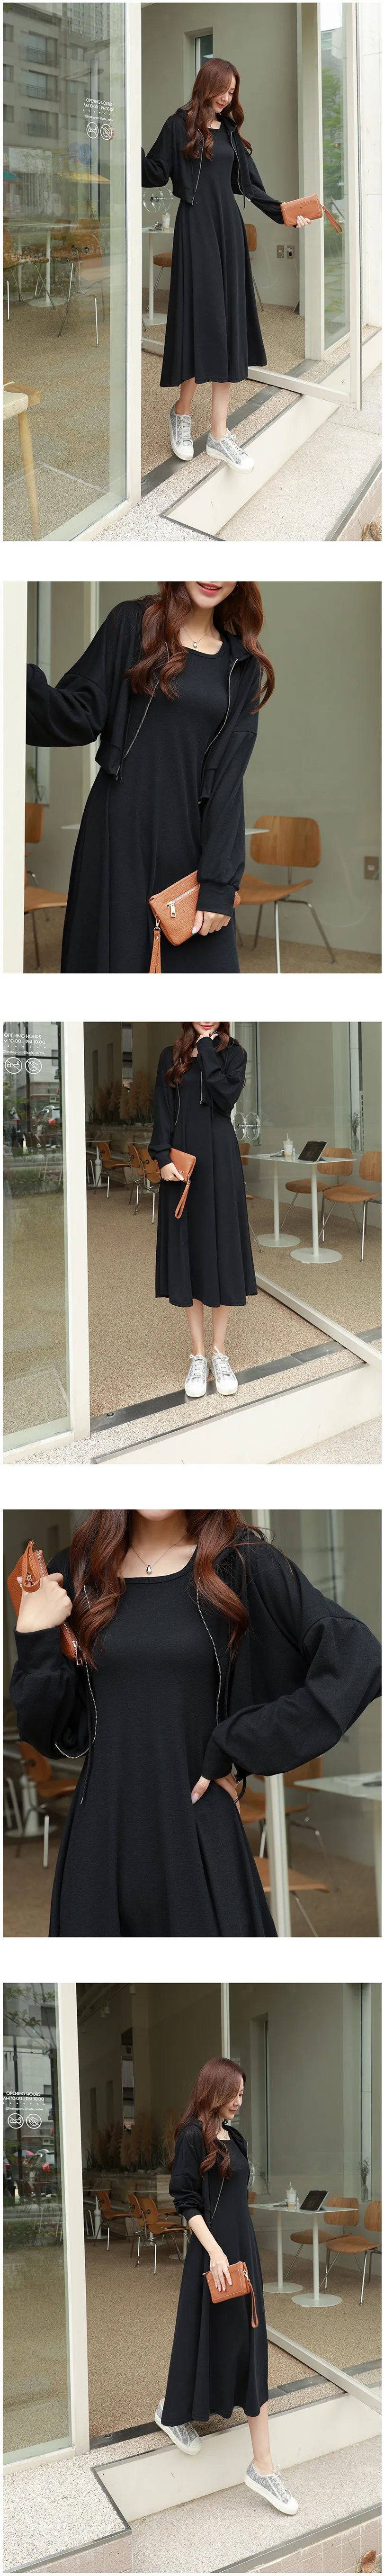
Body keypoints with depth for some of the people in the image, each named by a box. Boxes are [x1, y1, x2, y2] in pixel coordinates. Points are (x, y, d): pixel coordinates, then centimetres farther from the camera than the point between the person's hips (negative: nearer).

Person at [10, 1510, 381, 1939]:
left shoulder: (241, 1563, -4)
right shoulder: (74, 1571, 5)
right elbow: (57, 1736, 7)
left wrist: (240, 1749, -12)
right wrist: (35, 1639, -8)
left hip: (199, 1837, -2)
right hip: (100, 1838, 3)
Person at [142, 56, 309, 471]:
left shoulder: (231, 131, 15)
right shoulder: (180, 126, 0)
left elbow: (250, 185, 16)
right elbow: (154, 175, -6)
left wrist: (284, 213, 8)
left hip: (229, 229, 5)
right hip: (195, 229, -5)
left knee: (228, 323, 0)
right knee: (200, 318, -9)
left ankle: (219, 434, 0)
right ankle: (182, 413, 11)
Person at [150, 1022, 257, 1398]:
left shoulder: (233, 1054, 3)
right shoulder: (171, 1057, 7)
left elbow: (226, 1097, -14)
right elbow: (162, 1112, 2)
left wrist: (206, 1051, -11)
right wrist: (163, 1158, -10)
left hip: (220, 1163, -1)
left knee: (221, 1250, 1)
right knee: (188, 1253, 2)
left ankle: (219, 1352, 11)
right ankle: (198, 1355, 9)